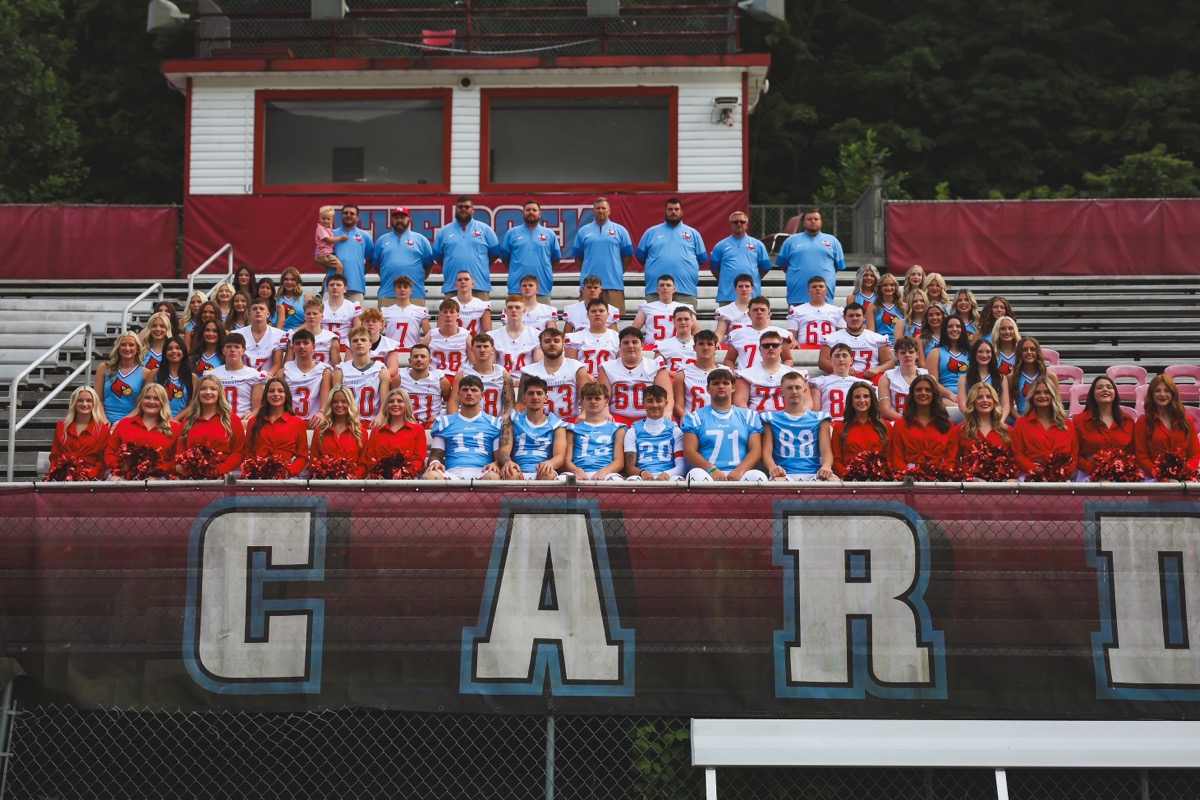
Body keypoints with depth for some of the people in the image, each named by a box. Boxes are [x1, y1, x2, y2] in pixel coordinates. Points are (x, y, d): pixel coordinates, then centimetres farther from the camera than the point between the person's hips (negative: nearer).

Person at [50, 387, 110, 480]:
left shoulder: (103, 429, 11)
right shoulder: (61, 426, 21)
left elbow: (104, 460, 5)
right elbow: (55, 456, 18)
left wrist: (88, 475, -12)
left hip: (89, 476, -3)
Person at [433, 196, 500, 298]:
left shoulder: (485, 229, 7)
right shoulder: (444, 231, 10)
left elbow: (495, 253, 10)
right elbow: (437, 256, 15)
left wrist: (481, 266, 8)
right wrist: (451, 267, 9)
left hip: (480, 286, -1)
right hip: (452, 287, 1)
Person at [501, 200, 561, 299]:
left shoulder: (550, 234, 9)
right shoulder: (511, 233, 8)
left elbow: (556, 259, 14)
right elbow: (504, 257, 11)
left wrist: (546, 272, 8)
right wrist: (515, 272, 6)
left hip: (542, 288, 1)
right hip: (517, 288, -1)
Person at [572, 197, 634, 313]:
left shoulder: (620, 230, 8)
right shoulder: (583, 231, 11)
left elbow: (628, 256, 9)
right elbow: (578, 256, 13)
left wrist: (618, 273, 7)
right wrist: (585, 273, 7)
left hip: (614, 283, -1)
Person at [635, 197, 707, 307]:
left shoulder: (693, 233, 14)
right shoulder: (651, 232, 12)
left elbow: (702, 258, 16)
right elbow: (640, 256, 15)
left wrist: (686, 269, 11)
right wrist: (653, 269, 11)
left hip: (686, 290, 0)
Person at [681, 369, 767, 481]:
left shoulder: (749, 416, 19)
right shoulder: (695, 417, 16)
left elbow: (756, 450, 9)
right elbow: (689, 451, 5)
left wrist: (739, 471, -11)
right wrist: (712, 469, -14)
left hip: (738, 475, 1)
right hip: (708, 473, -1)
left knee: (758, 476, -34)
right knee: (696, 475, -37)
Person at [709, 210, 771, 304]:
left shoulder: (757, 244, 10)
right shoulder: (721, 246, 8)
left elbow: (765, 267, 14)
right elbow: (714, 268, 14)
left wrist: (754, 280, 6)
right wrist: (724, 281, 6)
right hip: (727, 295, 0)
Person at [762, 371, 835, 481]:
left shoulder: (819, 418, 18)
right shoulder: (771, 418, 16)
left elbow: (826, 450, 8)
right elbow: (766, 452, 6)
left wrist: (826, 466, -17)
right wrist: (772, 467, -18)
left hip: (814, 474, 2)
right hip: (784, 475, -2)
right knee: (777, 481, -41)